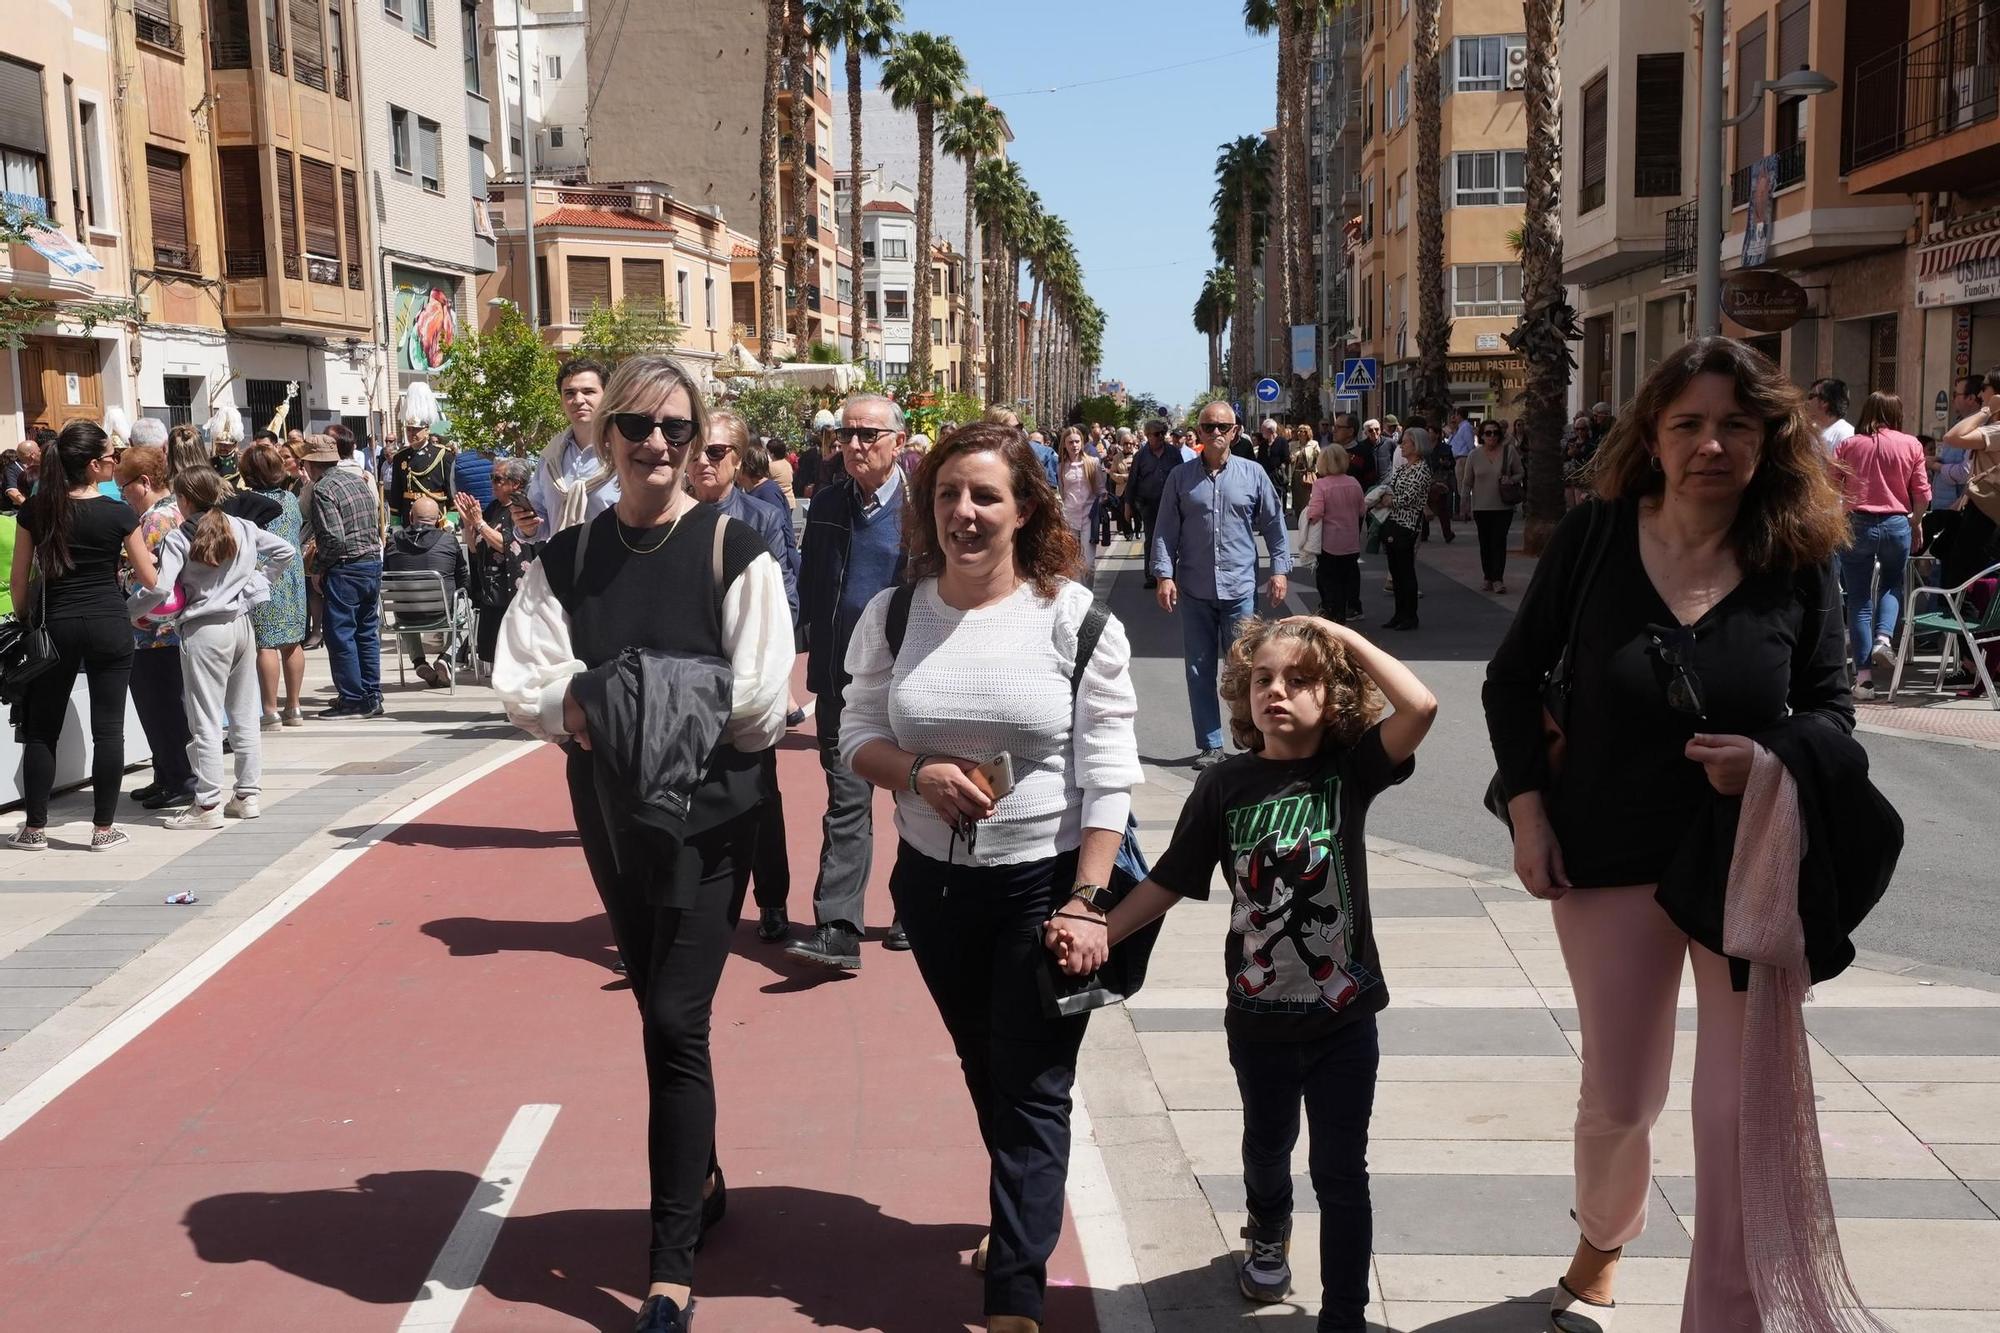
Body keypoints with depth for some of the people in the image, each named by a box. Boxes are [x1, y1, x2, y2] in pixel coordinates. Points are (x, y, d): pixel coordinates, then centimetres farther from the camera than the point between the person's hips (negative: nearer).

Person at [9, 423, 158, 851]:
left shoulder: (35, 510, -2)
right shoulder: (118, 513, -8)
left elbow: (18, 580, 2)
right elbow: (150, 579, -2)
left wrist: (23, 620, 17)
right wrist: (134, 564, 20)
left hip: (54, 624, 2)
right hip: (108, 625, -2)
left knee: (42, 729, 11)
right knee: (108, 728, 3)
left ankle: (34, 828, 14)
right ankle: (103, 829, 7)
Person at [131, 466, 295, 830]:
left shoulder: (178, 539, -11)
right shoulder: (244, 528, 5)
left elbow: (159, 588, -19)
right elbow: (287, 552, 13)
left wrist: (127, 612, -5)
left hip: (204, 631, -6)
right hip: (242, 624, 6)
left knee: (206, 722, -1)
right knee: (244, 715, 13)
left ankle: (208, 805, 1)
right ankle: (247, 795, 19)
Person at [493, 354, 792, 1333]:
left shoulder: (734, 551, -9)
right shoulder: (567, 557, 3)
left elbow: (761, 703, -13)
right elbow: (521, 683, -3)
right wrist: (584, 706, -20)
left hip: (709, 810, -4)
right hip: (609, 807, 5)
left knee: (674, 1023, -6)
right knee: (660, 1011, 17)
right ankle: (702, 1183, 40)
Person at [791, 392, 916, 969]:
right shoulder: (826, 503, 6)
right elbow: (809, 587, 11)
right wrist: (792, 639, 2)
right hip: (843, 679, 2)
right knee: (846, 799, -1)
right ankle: (836, 928, -3)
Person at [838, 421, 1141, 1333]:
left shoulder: (1074, 616, -13)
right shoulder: (893, 614, -3)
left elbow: (1109, 775, -12)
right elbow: (857, 738, 3)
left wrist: (1087, 900, -16)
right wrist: (917, 772, -18)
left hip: (1046, 881, -4)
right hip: (932, 881, 4)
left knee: (1033, 1092, 2)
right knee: (985, 1074, 21)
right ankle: (1029, 1214, 45)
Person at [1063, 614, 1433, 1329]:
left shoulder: (1351, 768, -11)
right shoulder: (1223, 787, -9)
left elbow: (1420, 706, -27)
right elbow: (1168, 882, -4)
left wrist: (1345, 637, -22)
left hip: (1344, 1014, -2)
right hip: (1258, 1015, 2)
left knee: (1341, 1173, 7)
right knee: (1268, 1144, 27)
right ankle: (1268, 1231, 57)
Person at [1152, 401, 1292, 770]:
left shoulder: (1253, 474, 3)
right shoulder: (1181, 477, 4)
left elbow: (1274, 524, 8)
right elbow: (1166, 531, 4)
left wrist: (1280, 569, 3)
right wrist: (1164, 574, -5)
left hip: (1240, 588, -1)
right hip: (1194, 590, 1)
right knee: (1199, 670, 6)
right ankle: (1210, 745, 15)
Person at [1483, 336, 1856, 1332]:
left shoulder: (1797, 560, -8)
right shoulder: (1594, 537, -9)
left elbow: (1832, 705, 1)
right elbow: (1513, 678, 0)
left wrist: (1771, 759, -21)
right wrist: (1528, 814, -6)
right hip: (1611, 862, 0)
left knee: (1749, 1116, -1)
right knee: (1619, 1097, 14)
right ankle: (1602, 1244, 46)